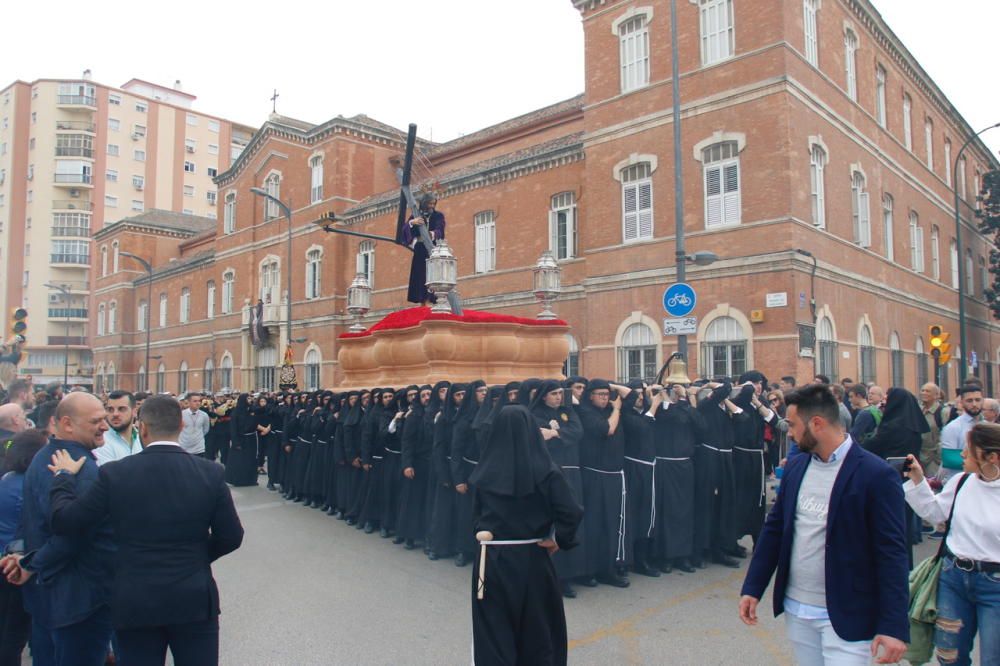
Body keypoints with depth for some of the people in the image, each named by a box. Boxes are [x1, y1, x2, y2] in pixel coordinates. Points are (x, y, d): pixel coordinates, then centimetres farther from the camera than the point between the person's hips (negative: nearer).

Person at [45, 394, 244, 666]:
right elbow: (231, 537, -4)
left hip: (134, 603, 1)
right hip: (195, 600, 0)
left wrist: (63, 477, 11)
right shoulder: (210, 473, -9)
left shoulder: (115, 473, -11)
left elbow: (65, 523, -3)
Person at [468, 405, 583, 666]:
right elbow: (572, 512, -18)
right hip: (531, 559, -1)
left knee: (493, 632, 12)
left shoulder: (484, 472, -4)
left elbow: (476, 517, 2)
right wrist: (558, 540, -4)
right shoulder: (545, 471, -11)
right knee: (538, 630, 19)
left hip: (491, 559, 1)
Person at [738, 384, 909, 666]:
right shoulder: (795, 466, 3)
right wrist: (752, 588, 7)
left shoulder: (876, 475, -14)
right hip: (796, 609, 6)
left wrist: (894, 626, -16)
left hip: (845, 617, -6)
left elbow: (891, 554, -14)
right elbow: (774, 528, 8)